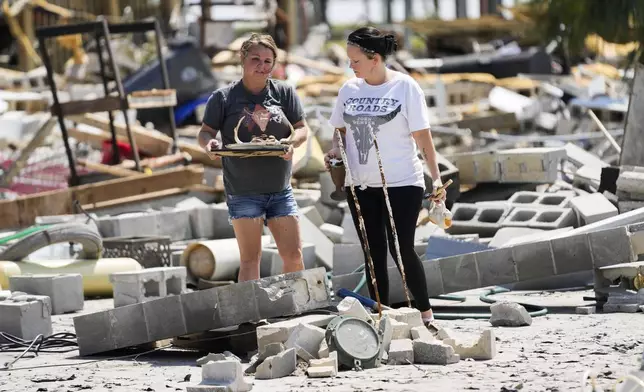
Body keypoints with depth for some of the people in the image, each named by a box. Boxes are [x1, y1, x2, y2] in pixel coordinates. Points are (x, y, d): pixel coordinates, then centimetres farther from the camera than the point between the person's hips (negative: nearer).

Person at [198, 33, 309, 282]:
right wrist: (209, 143, -21)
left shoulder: (284, 93, 5)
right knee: (250, 259, -2)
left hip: (280, 189, 3)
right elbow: (205, 132, 3)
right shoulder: (223, 98, -1)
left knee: (294, 256, 2)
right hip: (243, 192, -3)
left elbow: (302, 128, 7)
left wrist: (292, 143, -16)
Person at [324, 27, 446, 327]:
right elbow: (341, 130, 15)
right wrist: (336, 150, -6)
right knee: (374, 253, 8)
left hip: (402, 184, -4)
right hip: (361, 186, 4)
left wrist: (436, 177, -10)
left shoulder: (405, 87, -7)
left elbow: (422, 136, -6)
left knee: (402, 250, -7)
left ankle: (426, 315, 7)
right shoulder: (349, 89, 5)